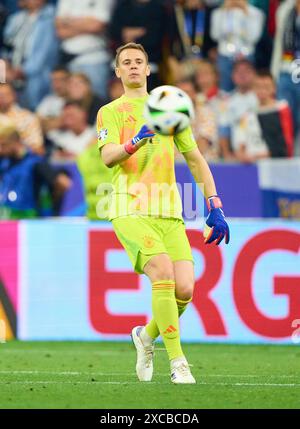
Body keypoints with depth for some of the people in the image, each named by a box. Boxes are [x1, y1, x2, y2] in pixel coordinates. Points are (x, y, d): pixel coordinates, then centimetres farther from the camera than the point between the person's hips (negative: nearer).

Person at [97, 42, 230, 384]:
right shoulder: (111, 112, 9)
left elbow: (196, 160, 23)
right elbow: (107, 157, -8)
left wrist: (214, 206, 13)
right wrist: (134, 143, -29)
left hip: (169, 212, 4)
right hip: (130, 210, -4)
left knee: (184, 290, -10)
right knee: (163, 273, -26)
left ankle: (146, 336, 20)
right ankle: (177, 362, -20)